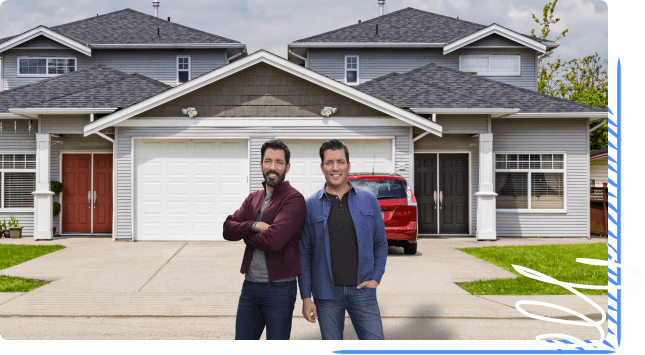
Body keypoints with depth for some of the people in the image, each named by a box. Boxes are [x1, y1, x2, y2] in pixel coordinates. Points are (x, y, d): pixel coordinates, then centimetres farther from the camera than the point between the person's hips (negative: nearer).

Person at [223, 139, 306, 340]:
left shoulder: (293, 199, -11)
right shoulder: (253, 199, 12)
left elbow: (274, 240, -23)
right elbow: (228, 228, 2)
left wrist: (245, 235, -5)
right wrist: (254, 226, -17)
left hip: (279, 288, -6)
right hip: (249, 286, 7)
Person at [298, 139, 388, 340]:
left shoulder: (368, 201, 5)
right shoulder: (311, 206, 1)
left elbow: (380, 244, 12)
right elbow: (304, 254, 2)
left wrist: (376, 278, 0)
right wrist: (306, 297, -2)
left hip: (362, 291, 1)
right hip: (327, 294, -1)